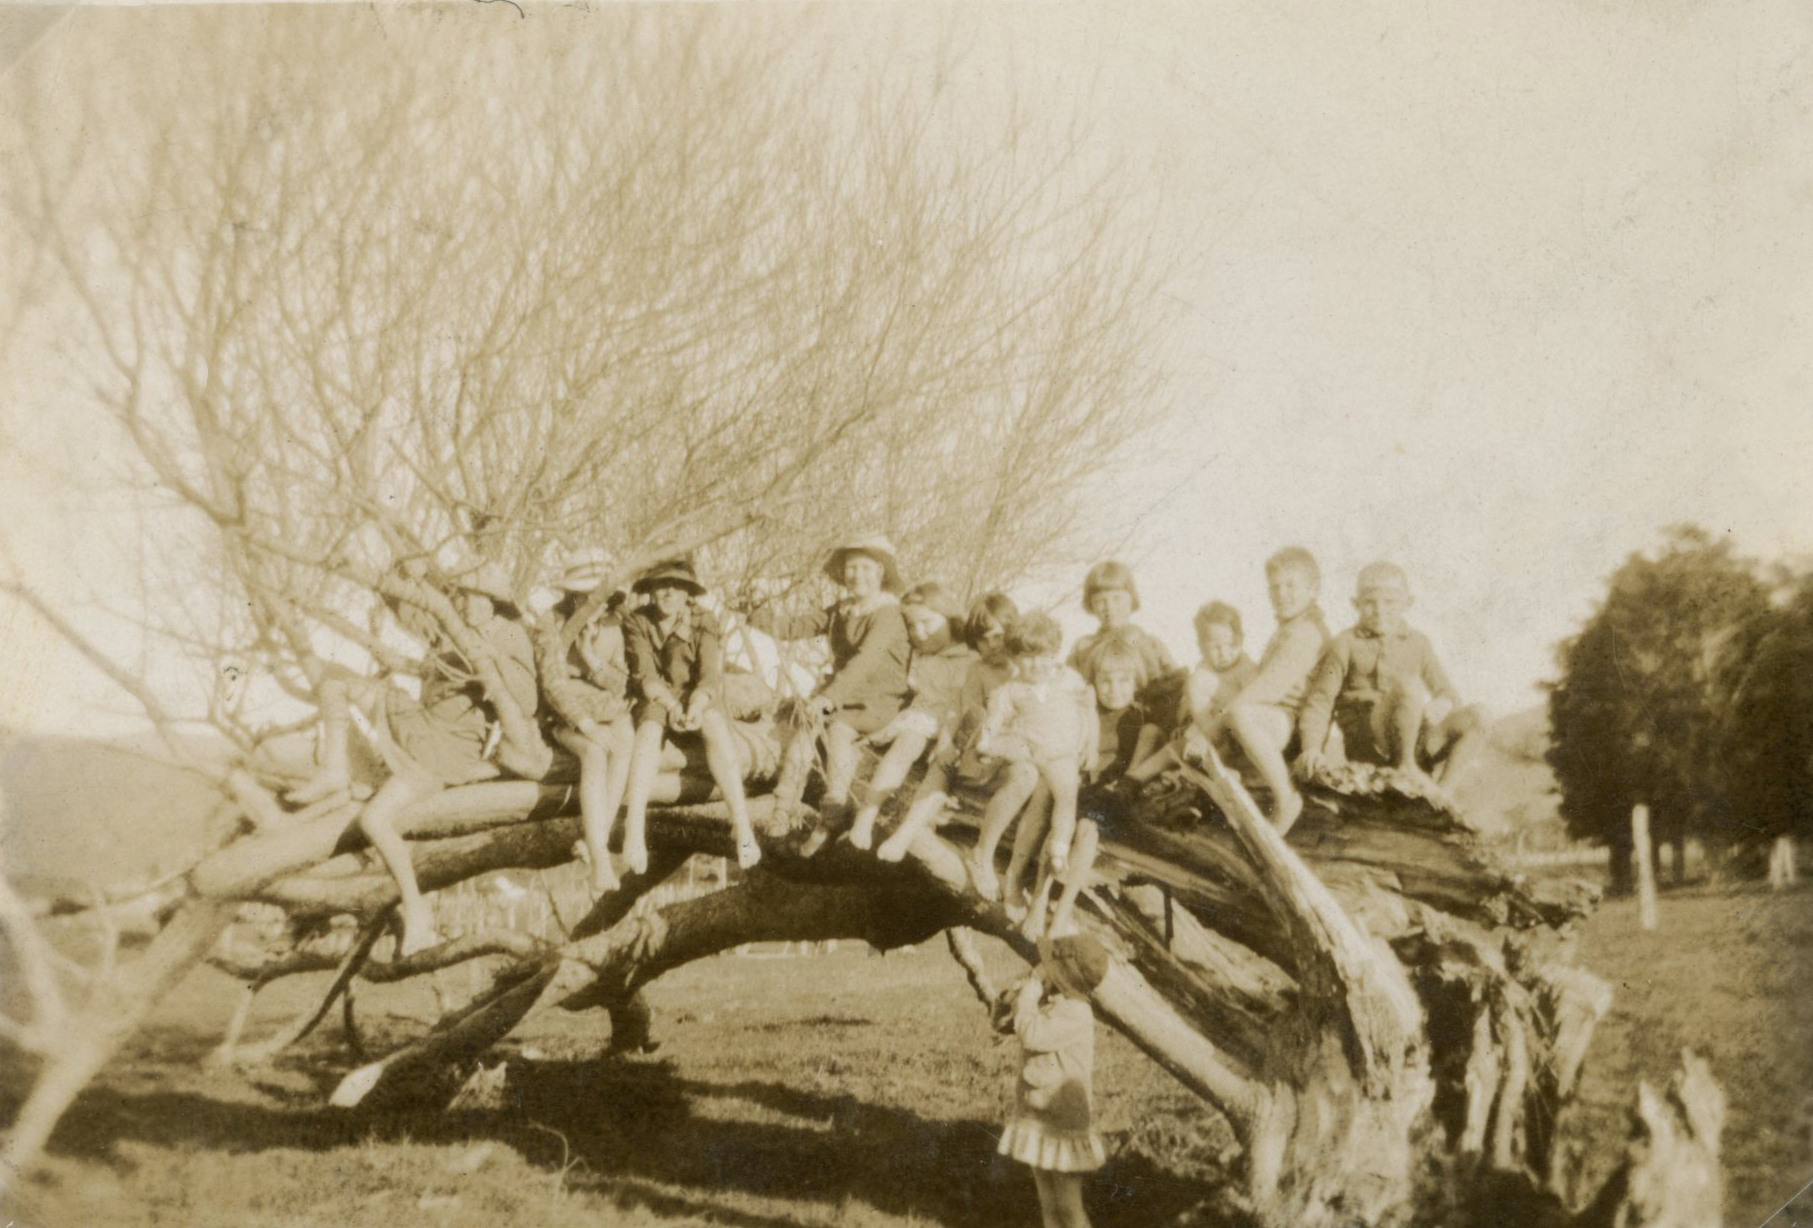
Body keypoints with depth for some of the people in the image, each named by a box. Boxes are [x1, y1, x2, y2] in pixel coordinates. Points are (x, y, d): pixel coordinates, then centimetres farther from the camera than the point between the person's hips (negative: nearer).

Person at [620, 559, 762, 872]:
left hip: (698, 699, 1)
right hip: (654, 701, -1)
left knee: (717, 727, -33)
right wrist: (671, 706, -30)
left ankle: (742, 826, -40)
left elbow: (710, 674, -9)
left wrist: (696, 706, -30)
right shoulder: (637, 623, 0)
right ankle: (634, 831, -46)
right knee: (649, 730, -36)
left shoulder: (703, 622, 2)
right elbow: (644, 676, -12)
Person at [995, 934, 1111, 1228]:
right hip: (1038, 1119, 9)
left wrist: (1029, 994, -18)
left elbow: (1032, 1035, -31)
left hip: (1063, 1125, -9)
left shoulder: (1076, 1013, -20)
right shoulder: (1049, 1007, 6)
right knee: (1048, 1203, 16)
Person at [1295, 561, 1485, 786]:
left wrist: (1440, 705, -12)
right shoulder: (1345, 645, 7)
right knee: (1408, 686, -32)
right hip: (1365, 746, -5)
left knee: (1471, 716, -19)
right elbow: (1320, 700, 0)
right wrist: (1312, 748, -15)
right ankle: (1405, 766, -21)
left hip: (1417, 741, 5)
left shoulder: (1418, 643, 18)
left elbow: (1448, 694, 14)